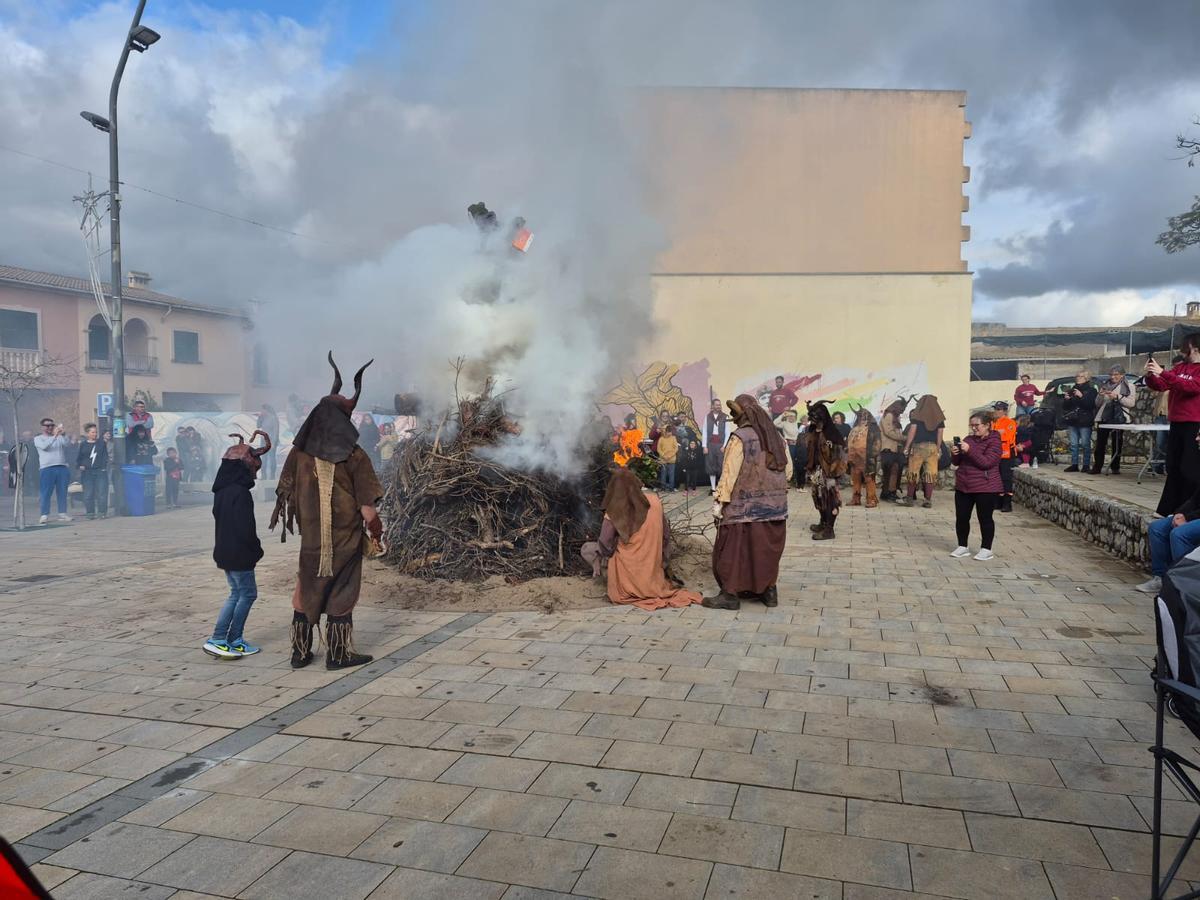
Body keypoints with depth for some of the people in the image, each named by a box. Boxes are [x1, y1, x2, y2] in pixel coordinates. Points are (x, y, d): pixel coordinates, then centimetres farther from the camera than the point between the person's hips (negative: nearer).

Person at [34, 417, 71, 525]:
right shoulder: (38, 439, 8)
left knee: (62, 492, 3)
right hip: (46, 469, -3)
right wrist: (55, 436, -24)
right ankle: (45, 515, -4)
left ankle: (62, 514, 8)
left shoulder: (59, 437, 15)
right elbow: (44, 446, -13)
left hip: (62, 468, 3)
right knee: (45, 493, -4)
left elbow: (66, 444, -5)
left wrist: (63, 435, -25)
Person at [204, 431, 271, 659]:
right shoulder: (240, 492, -21)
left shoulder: (222, 490, 10)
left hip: (224, 551, 9)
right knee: (248, 593, 1)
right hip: (239, 554, -9)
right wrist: (256, 549, -7)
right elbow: (246, 528, -22)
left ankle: (234, 640, 17)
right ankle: (234, 641, 2)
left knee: (236, 593, 16)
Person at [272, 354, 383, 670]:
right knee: (340, 594, 9)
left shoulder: (300, 453, -4)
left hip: (311, 539, 3)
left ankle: (300, 652, 23)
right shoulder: (354, 457, -15)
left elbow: (287, 494, 3)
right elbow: (367, 508, -15)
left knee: (306, 590, 17)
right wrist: (376, 533, 2)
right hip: (345, 540, -3)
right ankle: (338, 653, 16)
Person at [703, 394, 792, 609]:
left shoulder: (739, 438, -13)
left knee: (734, 549, 2)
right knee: (768, 549, 16)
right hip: (775, 507, 6)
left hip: (744, 507, -6)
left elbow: (729, 473, -16)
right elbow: (788, 469, 10)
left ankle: (731, 594, 5)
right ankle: (769, 590, 22)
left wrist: (719, 501, -11)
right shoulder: (777, 437, 7)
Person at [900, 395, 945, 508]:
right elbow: (940, 434, 4)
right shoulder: (939, 416, 6)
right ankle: (928, 500, 3)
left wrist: (906, 447, -2)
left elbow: (912, 432, -5)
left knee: (913, 472, 4)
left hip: (918, 446, -2)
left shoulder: (917, 414, -2)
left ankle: (909, 498, 8)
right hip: (933, 447, 2)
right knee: (930, 473, 3)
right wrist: (938, 449, 9)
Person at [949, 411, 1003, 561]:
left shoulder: (994, 441, -6)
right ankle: (962, 546, 18)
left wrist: (970, 450, -25)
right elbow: (957, 462, 15)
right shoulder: (968, 439, 12)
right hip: (963, 486, 6)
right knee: (961, 518, 7)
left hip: (985, 488, -6)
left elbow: (986, 462, -19)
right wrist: (955, 454, -7)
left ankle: (986, 549, 10)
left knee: (985, 519, 1)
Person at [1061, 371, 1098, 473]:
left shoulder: (1091, 390, -1)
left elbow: (1090, 404, -15)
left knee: (1085, 444, -4)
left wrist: (1081, 396, -22)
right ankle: (1074, 464, 11)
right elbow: (1065, 406, 19)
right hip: (1072, 422, 6)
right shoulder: (1072, 390, 16)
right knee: (1074, 444, 7)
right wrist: (1066, 399, -1)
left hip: (1084, 422, -6)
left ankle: (1086, 465, 1)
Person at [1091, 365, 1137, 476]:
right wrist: (1100, 395, -3)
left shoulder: (1129, 387, 7)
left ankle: (1115, 467, 8)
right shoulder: (1105, 386, 16)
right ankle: (1097, 467, 1)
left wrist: (1117, 397, -15)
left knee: (1117, 444, 1)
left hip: (1119, 418, -2)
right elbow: (1097, 404, 17)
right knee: (1100, 444, -1)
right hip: (1103, 418, 2)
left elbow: (1131, 403, -5)